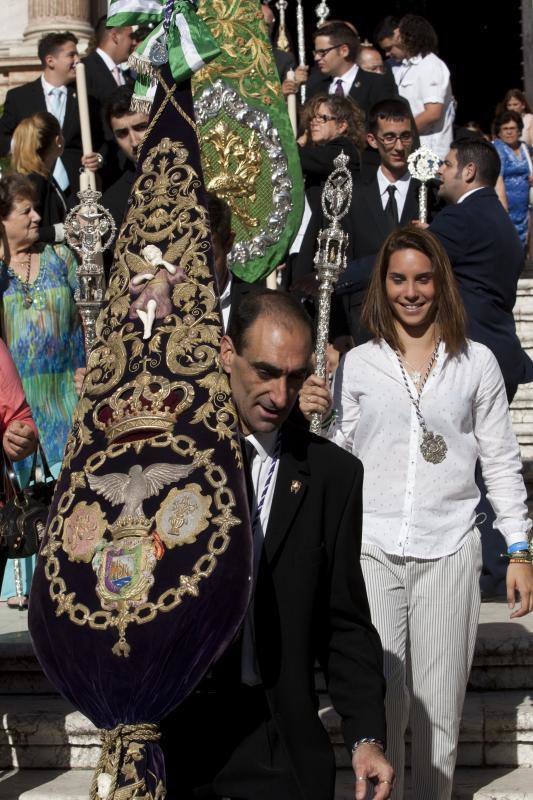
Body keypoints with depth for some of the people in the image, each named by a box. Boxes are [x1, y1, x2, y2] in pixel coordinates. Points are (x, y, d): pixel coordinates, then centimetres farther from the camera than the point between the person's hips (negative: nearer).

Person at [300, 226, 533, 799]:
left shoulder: (476, 363, 6)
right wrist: (311, 418, -9)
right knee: (380, 705, -2)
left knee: (439, 708, 7)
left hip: (448, 552, 0)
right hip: (371, 550, 0)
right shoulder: (357, 364, 6)